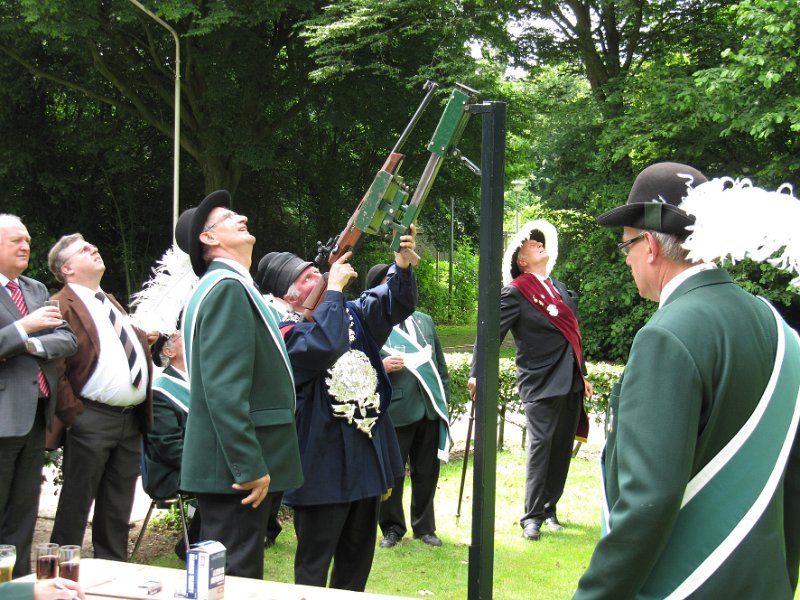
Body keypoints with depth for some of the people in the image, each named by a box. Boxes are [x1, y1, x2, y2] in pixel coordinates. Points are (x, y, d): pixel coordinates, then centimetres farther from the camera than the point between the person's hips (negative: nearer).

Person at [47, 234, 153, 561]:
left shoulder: (111, 302, 18)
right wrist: (73, 413, -19)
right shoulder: (62, 306, -9)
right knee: (75, 506, 1)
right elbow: (53, 367, -16)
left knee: (118, 507, 14)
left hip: (131, 419, 8)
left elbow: (135, 346, 28)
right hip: (91, 420, -8)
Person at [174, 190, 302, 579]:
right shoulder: (228, 288, -15)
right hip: (236, 469, -10)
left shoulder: (230, 286, 17)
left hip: (237, 465, 10)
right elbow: (224, 390, -23)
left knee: (222, 578, 17)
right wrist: (250, 467, -23)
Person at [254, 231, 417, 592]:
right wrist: (334, 288, -22)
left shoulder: (352, 313, 8)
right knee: (314, 563, 3)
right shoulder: (287, 333, -12)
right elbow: (325, 345, -31)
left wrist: (403, 266, -21)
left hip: (368, 452, 7)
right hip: (324, 461, -7)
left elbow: (398, 304, -2)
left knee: (358, 554, 17)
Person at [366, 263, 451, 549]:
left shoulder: (424, 321, 16)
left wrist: (444, 397, 14)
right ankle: (392, 528, 21)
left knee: (427, 473, 11)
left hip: (429, 409, 4)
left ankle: (424, 527, 25)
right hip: (394, 411, -4)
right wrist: (381, 366, -20)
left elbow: (440, 363, 20)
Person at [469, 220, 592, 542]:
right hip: (540, 384, -6)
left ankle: (549, 508, 21)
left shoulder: (561, 289, 15)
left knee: (562, 449, 9)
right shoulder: (515, 294, -6)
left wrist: (583, 375, 21)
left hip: (570, 384, 7)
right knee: (540, 446, -7)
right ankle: (532, 516, 1)